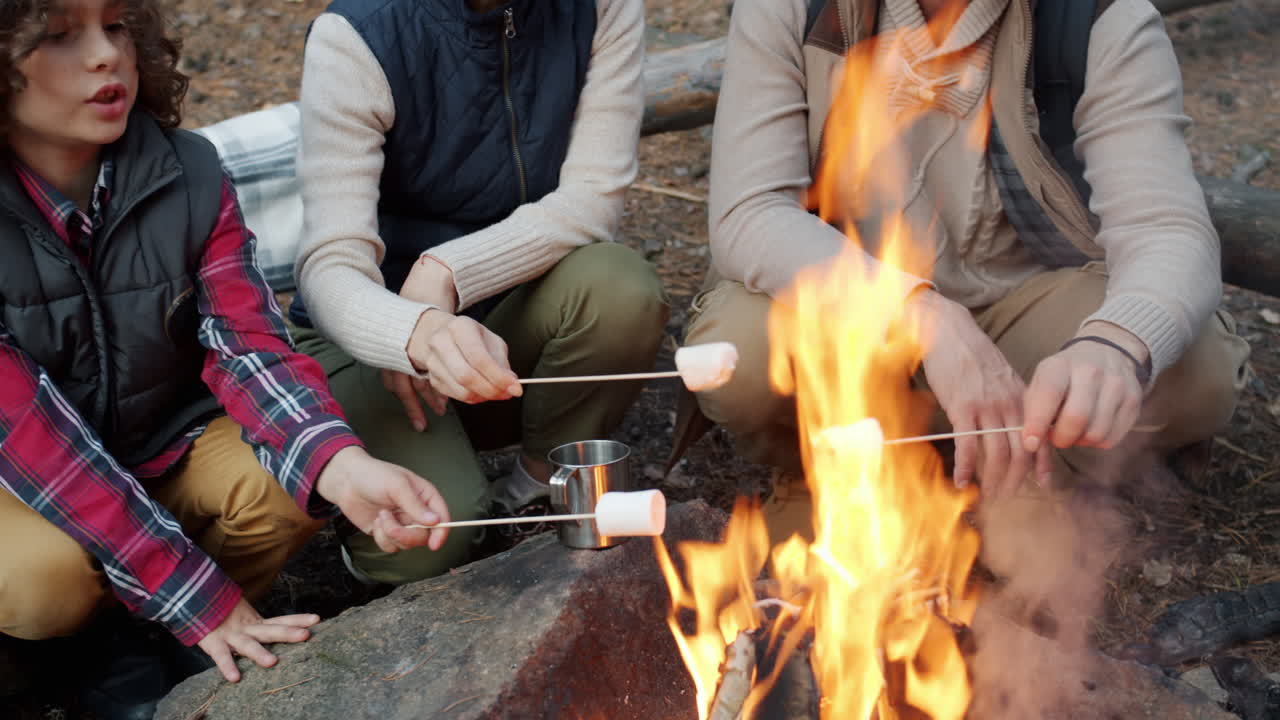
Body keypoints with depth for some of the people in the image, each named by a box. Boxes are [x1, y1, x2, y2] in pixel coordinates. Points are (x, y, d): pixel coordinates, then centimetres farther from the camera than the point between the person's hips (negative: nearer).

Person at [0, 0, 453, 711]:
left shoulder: (190, 174, -13)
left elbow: (246, 340, -20)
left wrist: (338, 462, -43)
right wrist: (196, 596, -32)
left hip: (172, 440, 3)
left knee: (288, 486, -25)